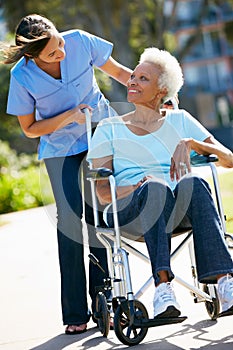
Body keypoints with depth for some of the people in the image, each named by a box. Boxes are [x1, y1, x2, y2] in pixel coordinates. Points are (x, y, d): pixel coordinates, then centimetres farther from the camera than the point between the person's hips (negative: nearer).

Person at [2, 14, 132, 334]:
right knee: (69, 215, -12)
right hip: (60, 146, -1)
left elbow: (117, 71, -1)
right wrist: (69, 117, -22)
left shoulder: (80, 41, -18)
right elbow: (30, 129, -8)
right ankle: (76, 312, -4)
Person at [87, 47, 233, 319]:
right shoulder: (109, 129, 17)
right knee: (156, 188, -36)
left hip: (180, 210, 1)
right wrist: (136, 187, -15)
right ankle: (163, 286, -50)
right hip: (128, 212, -1)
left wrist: (189, 143, -4)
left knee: (192, 183, -34)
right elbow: (102, 193, 6)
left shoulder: (179, 120, 21)